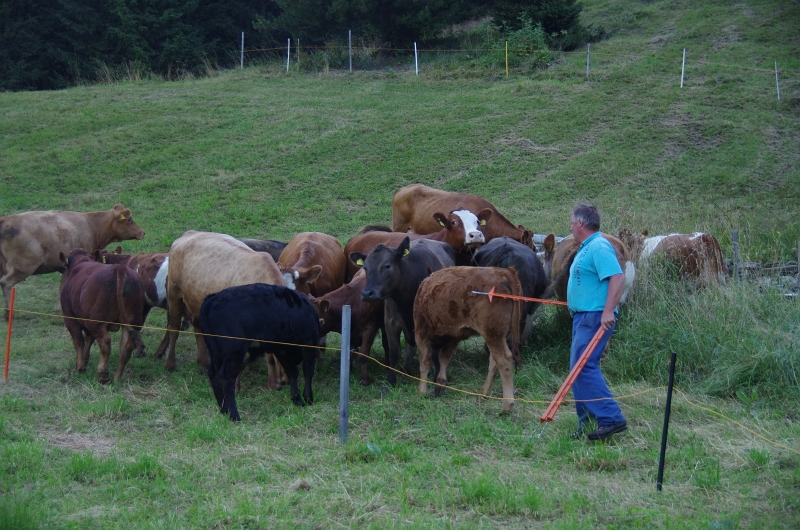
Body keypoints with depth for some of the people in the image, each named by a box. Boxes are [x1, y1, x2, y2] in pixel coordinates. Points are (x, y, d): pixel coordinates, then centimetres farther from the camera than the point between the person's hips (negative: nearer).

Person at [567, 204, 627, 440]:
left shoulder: (599, 247, -14)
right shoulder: (587, 248, 19)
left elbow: (617, 278, -25)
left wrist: (608, 311, -31)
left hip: (595, 317, -11)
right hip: (583, 317, 11)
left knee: (584, 367, -17)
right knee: (579, 369, 11)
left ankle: (611, 418, -17)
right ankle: (588, 422, 16)